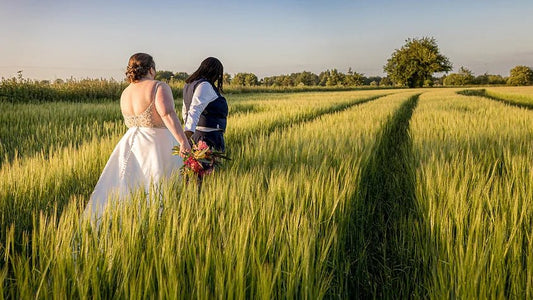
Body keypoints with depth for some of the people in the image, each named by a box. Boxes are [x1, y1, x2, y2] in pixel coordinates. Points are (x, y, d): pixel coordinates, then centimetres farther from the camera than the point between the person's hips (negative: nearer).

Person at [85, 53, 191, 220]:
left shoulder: (125, 93, 11)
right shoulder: (159, 87, -11)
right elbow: (167, 114, -26)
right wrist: (183, 141, -31)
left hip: (130, 145, 7)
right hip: (157, 145, -7)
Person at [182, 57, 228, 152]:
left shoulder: (189, 85, 13)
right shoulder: (205, 86, -15)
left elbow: (185, 111, 25)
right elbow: (195, 110, -31)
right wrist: (188, 132, -43)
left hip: (195, 134, 9)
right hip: (208, 136, -9)